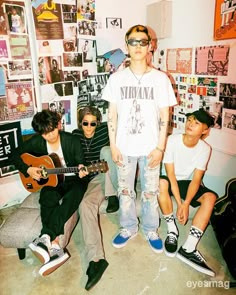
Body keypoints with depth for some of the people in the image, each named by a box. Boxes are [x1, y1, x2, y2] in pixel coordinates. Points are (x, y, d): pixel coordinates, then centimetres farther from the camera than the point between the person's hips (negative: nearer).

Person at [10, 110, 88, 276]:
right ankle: (55, 248, -41)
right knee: (48, 200, -33)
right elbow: (16, 155, 6)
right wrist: (28, 169, -10)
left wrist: (81, 170, -30)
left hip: (72, 179, -2)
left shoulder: (72, 140, -11)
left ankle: (46, 237, -47)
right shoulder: (36, 142, -5)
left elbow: (81, 164, -6)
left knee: (74, 196, -38)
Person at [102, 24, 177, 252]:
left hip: (150, 147, -1)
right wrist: (113, 146, -3)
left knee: (150, 192, 12)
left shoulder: (160, 78, -3)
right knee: (125, 190, 14)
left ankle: (150, 230, 35)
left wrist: (160, 148, -7)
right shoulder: (116, 78, -1)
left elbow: (164, 116, -2)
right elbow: (112, 114, 1)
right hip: (124, 146, 1)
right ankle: (128, 227, 36)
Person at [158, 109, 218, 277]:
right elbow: (171, 174, -20)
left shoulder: (205, 148, -11)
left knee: (210, 197, -23)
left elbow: (196, 179, -15)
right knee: (161, 182, -36)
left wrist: (186, 204, -29)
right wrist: (179, 203, -26)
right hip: (171, 181, -2)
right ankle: (172, 230, -17)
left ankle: (188, 248, -28)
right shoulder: (172, 140, -19)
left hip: (188, 182, 3)